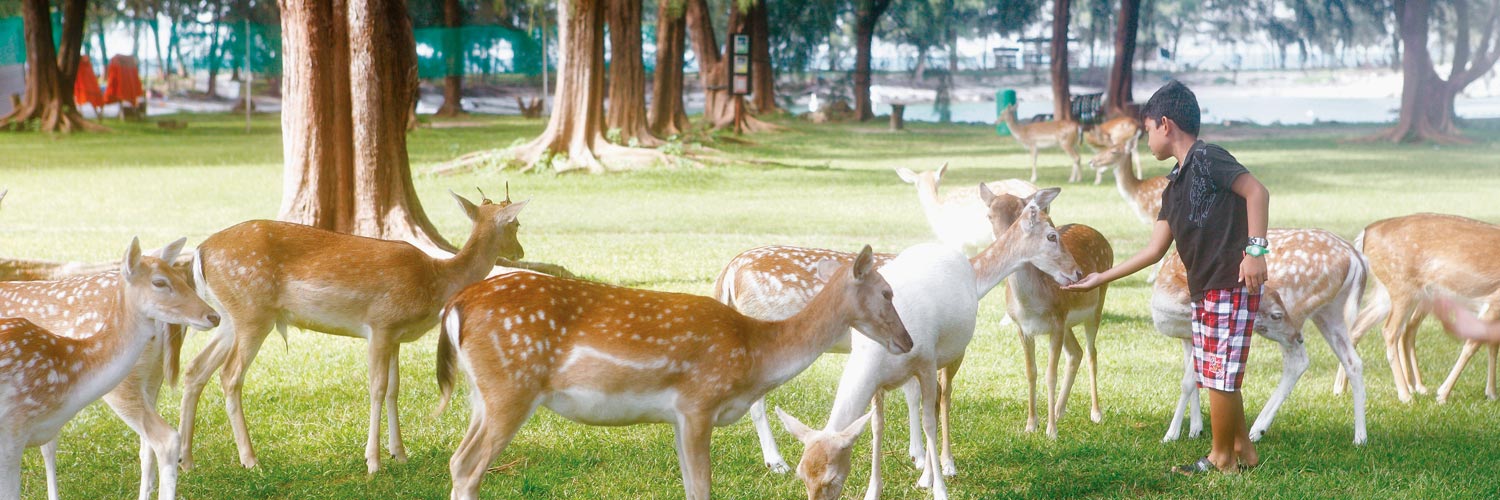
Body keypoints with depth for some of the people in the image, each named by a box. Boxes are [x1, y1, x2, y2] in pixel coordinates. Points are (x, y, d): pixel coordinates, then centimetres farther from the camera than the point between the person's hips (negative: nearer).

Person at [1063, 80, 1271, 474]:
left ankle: (1222, 459, 8)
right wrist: (1102, 278, 21)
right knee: (1218, 378, 13)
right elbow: (1155, 249, 19)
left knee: (1219, 375, -3)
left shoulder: (1207, 158, -10)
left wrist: (1255, 249, -25)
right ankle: (1242, 451, 23)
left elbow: (1256, 191, -19)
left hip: (1232, 286, -9)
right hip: (1205, 290, 9)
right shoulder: (1175, 185, 18)